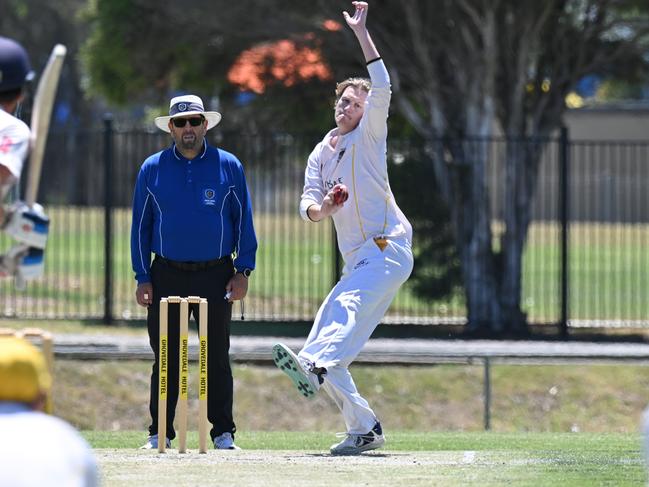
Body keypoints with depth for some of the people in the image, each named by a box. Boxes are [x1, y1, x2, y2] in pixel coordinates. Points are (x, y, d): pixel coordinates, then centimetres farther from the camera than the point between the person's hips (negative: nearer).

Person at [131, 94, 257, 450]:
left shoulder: (228, 166, 5)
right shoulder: (152, 169, 6)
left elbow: (243, 221, 7)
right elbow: (140, 225, 7)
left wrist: (243, 271, -1)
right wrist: (143, 279, 1)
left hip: (216, 275, 0)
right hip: (167, 275, 0)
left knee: (217, 356, 1)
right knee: (166, 357, 1)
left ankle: (223, 432, 6)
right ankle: (160, 433, 6)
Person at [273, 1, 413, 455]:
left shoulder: (369, 136, 1)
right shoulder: (321, 154, 18)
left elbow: (382, 89, -16)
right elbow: (308, 203, 8)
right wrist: (322, 208, -17)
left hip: (388, 251, -8)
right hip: (357, 260, 8)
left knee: (347, 306, -33)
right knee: (324, 335, 0)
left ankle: (315, 367, -59)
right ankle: (364, 428, 4)